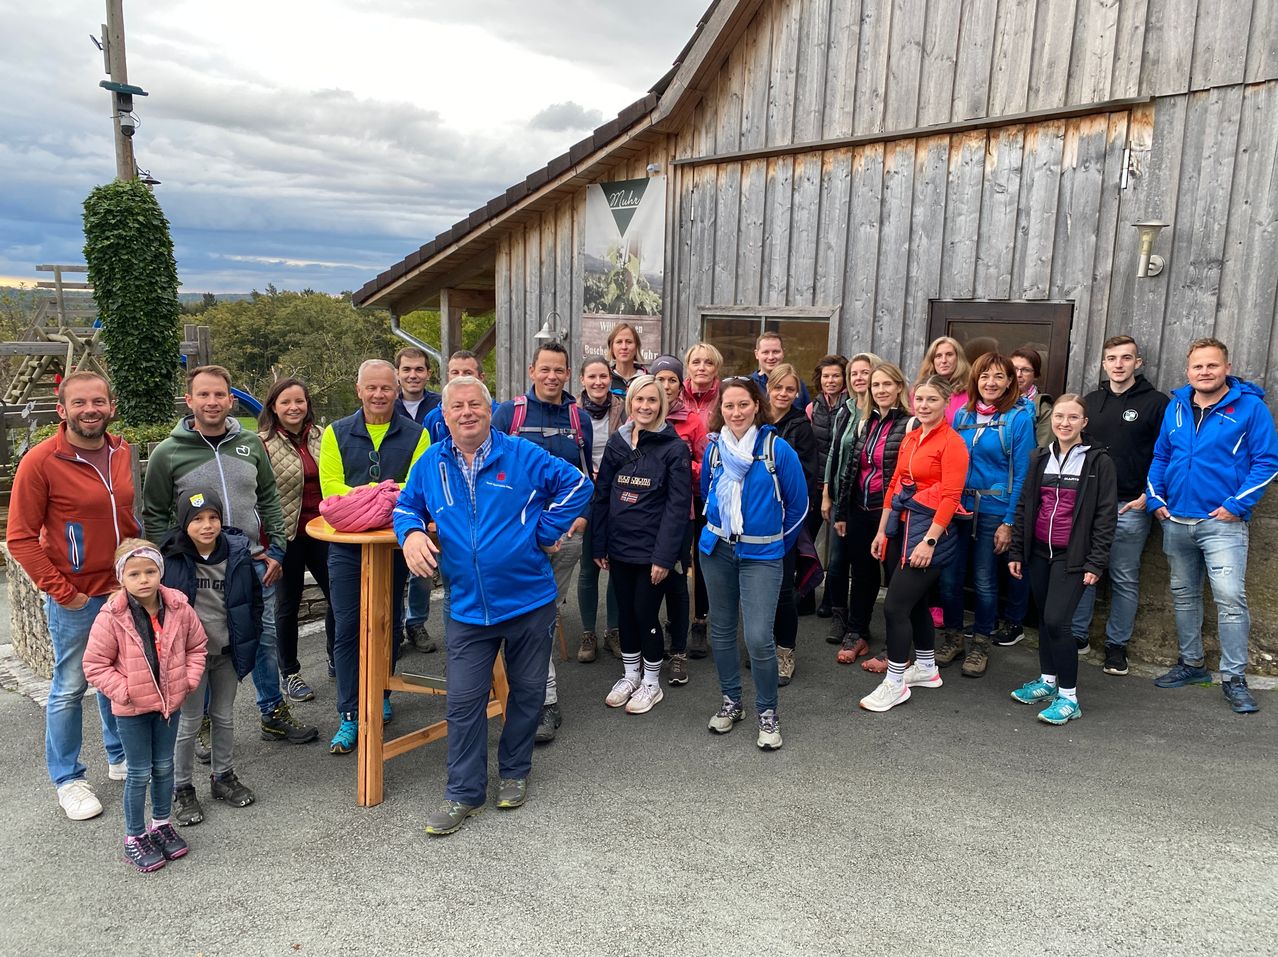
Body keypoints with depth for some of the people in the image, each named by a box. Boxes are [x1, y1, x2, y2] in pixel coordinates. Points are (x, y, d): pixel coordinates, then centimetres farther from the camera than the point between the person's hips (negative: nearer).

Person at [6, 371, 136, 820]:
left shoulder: (121, 453, 3)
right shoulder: (41, 461, -13)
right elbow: (21, 538, -11)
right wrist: (60, 591, -13)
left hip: (123, 591, 5)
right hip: (76, 598, -5)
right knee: (70, 688, 7)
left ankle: (121, 757, 35)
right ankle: (68, 780, 23)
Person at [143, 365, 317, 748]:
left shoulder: (250, 444, 4)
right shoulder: (168, 453, -5)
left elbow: (269, 500, 10)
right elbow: (154, 515, 0)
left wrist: (276, 550, 4)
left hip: (254, 564, 3)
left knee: (265, 640, 12)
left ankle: (274, 714, 27)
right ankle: (203, 724, 27)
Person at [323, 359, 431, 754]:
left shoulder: (416, 435, 2)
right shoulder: (336, 434, 3)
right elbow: (331, 488, -7)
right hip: (347, 545, 0)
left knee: (388, 624, 13)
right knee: (347, 629, -1)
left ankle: (379, 696, 32)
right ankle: (350, 716, 8)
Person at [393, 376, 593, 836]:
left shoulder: (522, 455, -5)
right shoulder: (431, 464, 3)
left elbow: (577, 484, -1)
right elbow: (406, 505, 16)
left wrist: (545, 532, -6)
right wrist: (410, 532, -7)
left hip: (529, 602, -1)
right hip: (467, 608, 1)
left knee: (527, 693, 13)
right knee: (464, 702, 3)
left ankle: (515, 772, 35)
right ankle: (464, 793, 19)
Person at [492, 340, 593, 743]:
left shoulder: (578, 419, 9)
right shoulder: (508, 413, 0)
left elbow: (587, 475, 14)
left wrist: (583, 515, 0)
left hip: (567, 531, 3)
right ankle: (547, 702, 1)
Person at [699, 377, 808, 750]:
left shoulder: (777, 449, -11)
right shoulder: (713, 448, 0)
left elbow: (798, 505, -2)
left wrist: (777, 544, 5)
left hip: (761, 556, -4)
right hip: (717, 551, 4)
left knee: (758, 638, -11)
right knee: (721, 631, 13)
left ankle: (768, 712, 11)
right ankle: (731, 702, 32)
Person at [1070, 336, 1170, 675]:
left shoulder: (1156, 403, -2)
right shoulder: (1090, 402, 12)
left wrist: (1148, 496, -11)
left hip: (1129, 508, -4)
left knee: (1125, 580, 5)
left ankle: (1117, 645, 16)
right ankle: (1077, 635, 19)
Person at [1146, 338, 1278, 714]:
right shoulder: (1176, 407, 9)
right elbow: (1160, 456, 17)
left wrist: (1237, 506, -14)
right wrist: (1155, 498, 6)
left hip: (1222, 523, -5)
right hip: (1176, 521, 5)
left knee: (1230, 597, -10)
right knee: (1183, 595, 14)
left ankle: (1234, 678, 2)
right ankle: (1192, 663, 29)